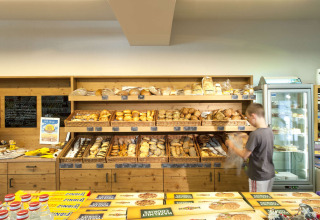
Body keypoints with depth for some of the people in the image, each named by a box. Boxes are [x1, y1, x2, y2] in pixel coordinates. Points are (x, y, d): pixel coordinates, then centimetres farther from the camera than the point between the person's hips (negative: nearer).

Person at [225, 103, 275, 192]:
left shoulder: (255, 134, -24)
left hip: (259, 177, -8)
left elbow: (244, 155, -17)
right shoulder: (270, 131, 1)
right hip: (270, 174, 8)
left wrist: (232, 146, -3)